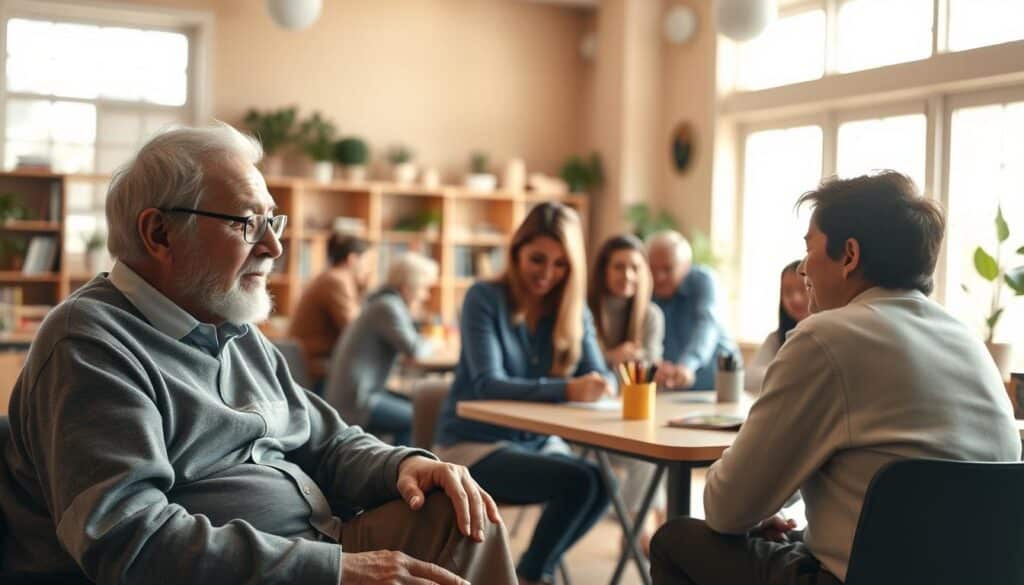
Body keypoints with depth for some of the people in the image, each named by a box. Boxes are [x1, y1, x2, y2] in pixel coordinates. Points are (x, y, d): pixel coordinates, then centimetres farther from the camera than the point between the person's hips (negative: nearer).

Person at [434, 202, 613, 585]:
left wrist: (595, 387, -30)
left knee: (602, 486, -23)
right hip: (475, 444, -5)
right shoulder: (484, 299, -11)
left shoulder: (574, 311, 4)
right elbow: (488, 384, -22)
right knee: (579, 481, -27)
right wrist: (565, 390, -37)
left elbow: (600, 379, -4)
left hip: (539, 442, 5)